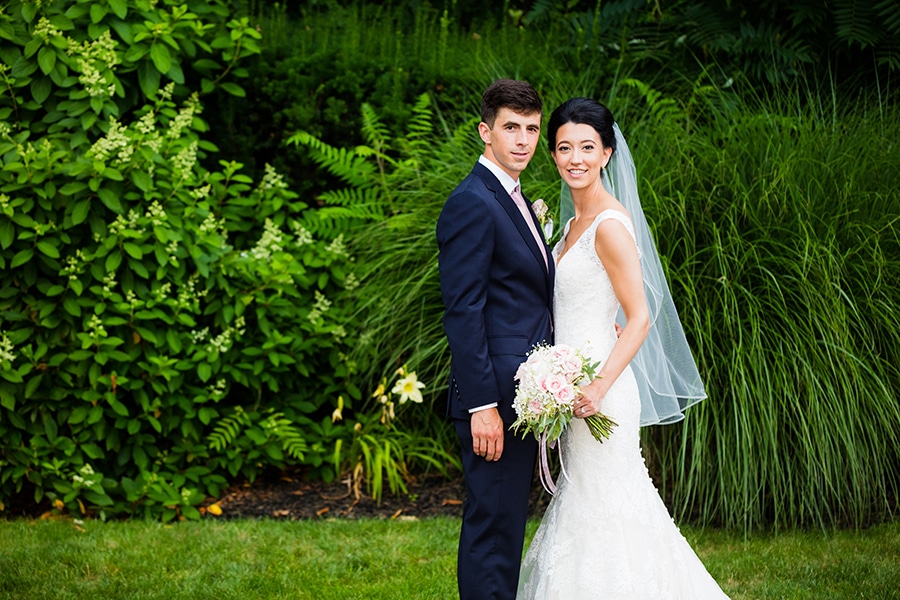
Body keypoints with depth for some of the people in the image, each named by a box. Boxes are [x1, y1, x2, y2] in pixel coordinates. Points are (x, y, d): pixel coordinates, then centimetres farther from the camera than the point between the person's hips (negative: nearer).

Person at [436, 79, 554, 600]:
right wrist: (482, 405, -23)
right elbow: (462, 313, -19)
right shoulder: (472, 203, -14)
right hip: (496, 399, -10)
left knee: (507, 527, 14)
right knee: (494, 528, -7)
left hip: (524, 398, 10)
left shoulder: (516, 200, 17)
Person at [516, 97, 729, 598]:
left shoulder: (610, 225, -16)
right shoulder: (577, 222, 12)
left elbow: (640, 317, -19)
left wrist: (599, 387, -25)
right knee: (581, 505, 13)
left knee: (601, 508, -3)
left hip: (600, 391, -9)